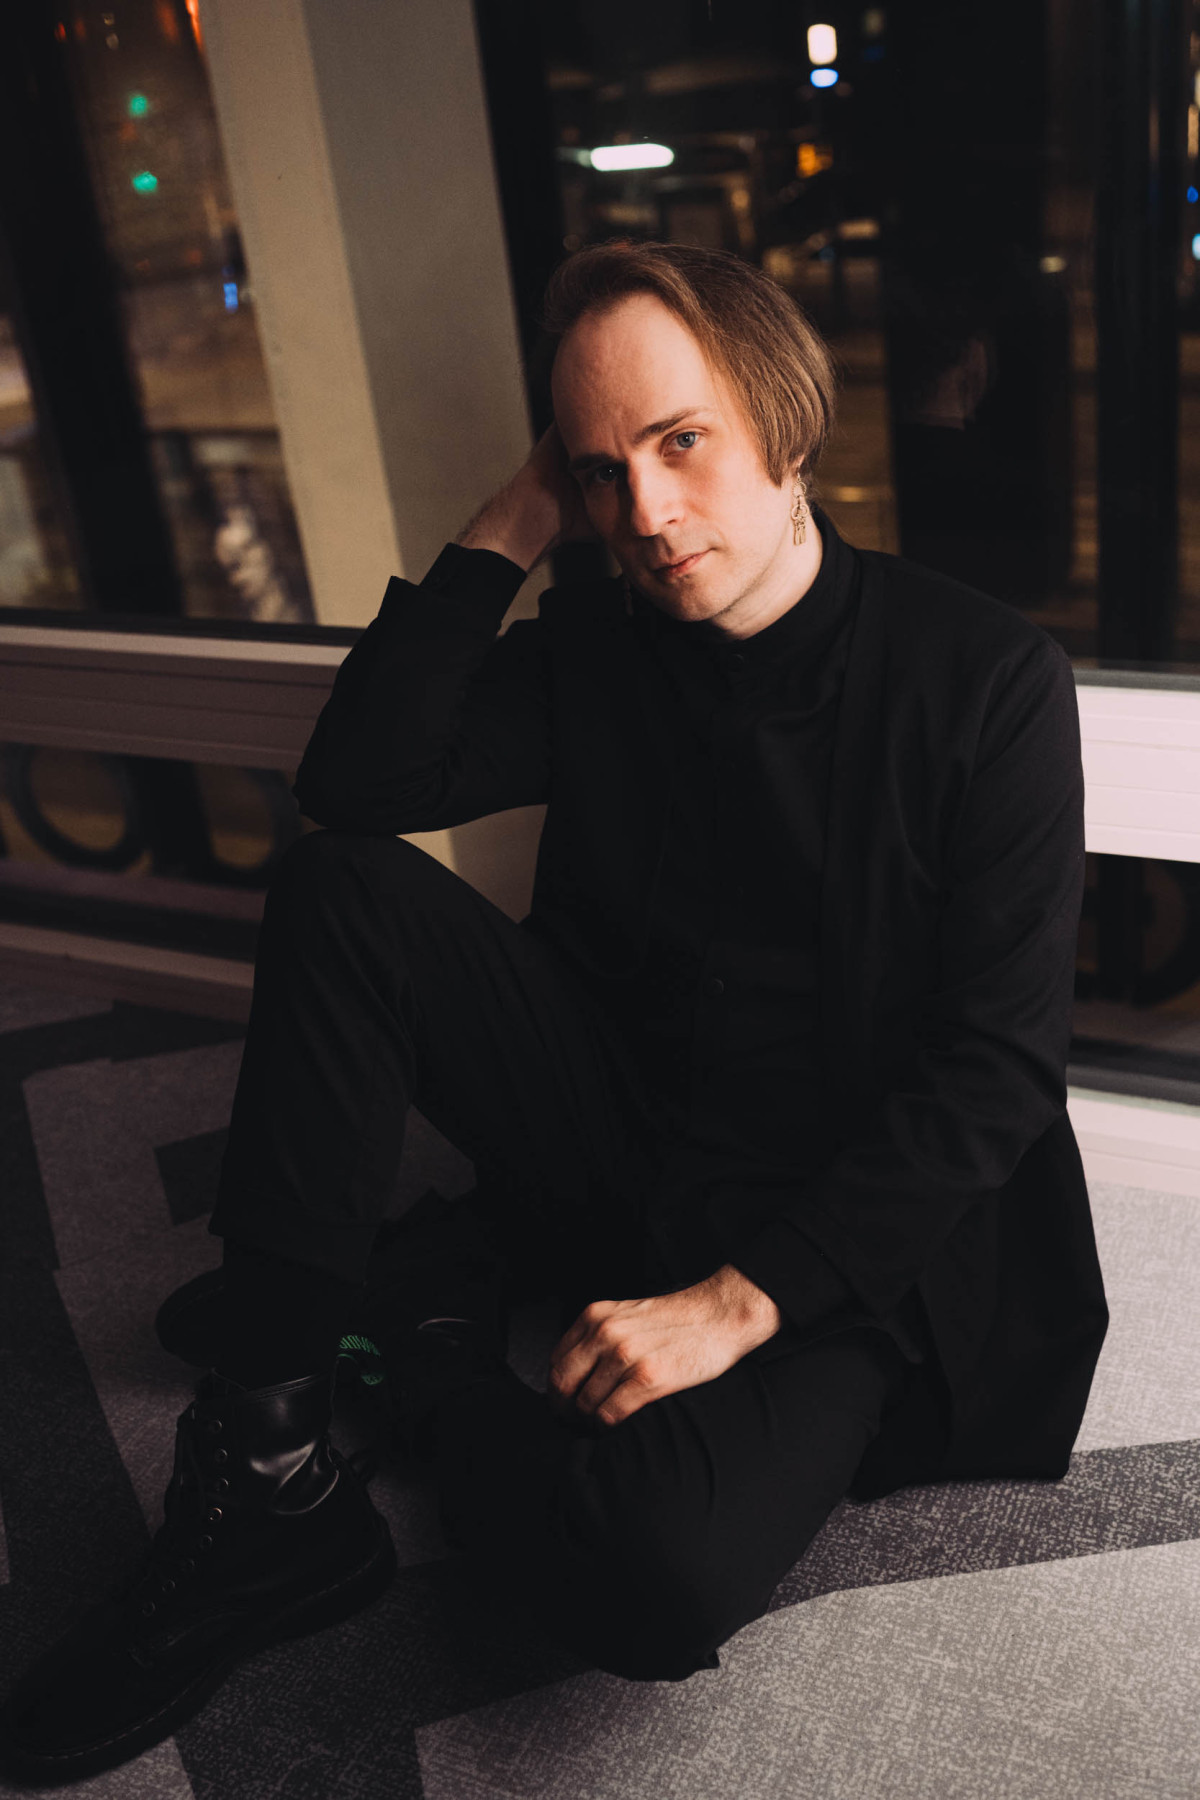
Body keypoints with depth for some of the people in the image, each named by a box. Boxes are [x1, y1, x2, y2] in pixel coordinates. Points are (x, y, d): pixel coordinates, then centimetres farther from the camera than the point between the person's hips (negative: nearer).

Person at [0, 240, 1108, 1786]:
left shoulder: (990, 680, -11)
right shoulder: (596, 646, 3)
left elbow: (1000, 1061, -15)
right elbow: (354, 783, -6)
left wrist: (739, 1300, -22)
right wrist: (508, 528, -10)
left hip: (846, 1220, -4)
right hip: (627, 1131, 5)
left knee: (659, 1573, -33)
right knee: (342, 890, -16)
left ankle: (436, 1352, 2)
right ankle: (266, 1478, -15)